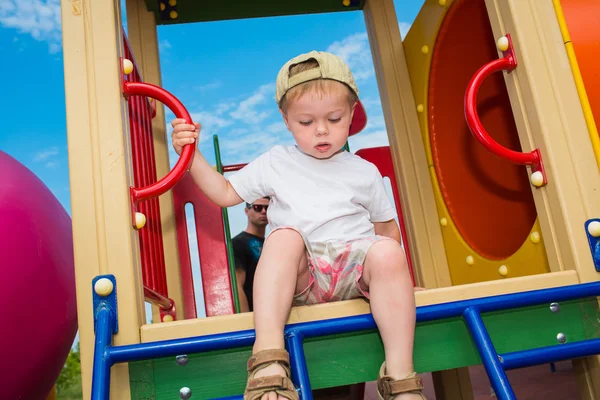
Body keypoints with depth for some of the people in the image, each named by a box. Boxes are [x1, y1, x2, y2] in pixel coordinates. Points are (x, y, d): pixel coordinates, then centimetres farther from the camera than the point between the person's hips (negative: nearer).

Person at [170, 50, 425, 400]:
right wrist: (192, 154, 8)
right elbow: (226, 193, 17)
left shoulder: (364, 172, 15)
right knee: (285, 235, -32)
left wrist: (391, 268, 6)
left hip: (355, 270, 0)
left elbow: (387, 228, 20)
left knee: (387, 251, -31)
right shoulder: (275, 164, 15)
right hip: (300, 275, 0)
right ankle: (268, 358, -40)